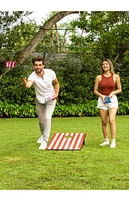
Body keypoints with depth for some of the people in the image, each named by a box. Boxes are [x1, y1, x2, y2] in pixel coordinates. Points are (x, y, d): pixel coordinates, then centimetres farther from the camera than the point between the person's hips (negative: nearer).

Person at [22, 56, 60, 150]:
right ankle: (43, 135, 45)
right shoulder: (33, 76, -25)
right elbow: (29, 84, -49)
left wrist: (56, 93, -13)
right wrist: (25, 84, -72)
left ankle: (45, 141, -15)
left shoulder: (50, 72, -18)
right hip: (39, 100, 1)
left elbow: (56, 83, 2)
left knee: (47, 118, -19)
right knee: (41, 120, 15)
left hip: (50, 99, -1)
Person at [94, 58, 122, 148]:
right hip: (102, 100, 2)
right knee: (104, 122, 5)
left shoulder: (116, 77, 0)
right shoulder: (99, 77, 3)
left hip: (112, 100, -2)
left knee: (112, 120, -16)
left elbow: (120, 89, 7)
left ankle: (113, 141, -13)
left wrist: (113, 92, -12)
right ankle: (106, 140, 16)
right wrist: (101, 95, -11)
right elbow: (95, 90, 7)